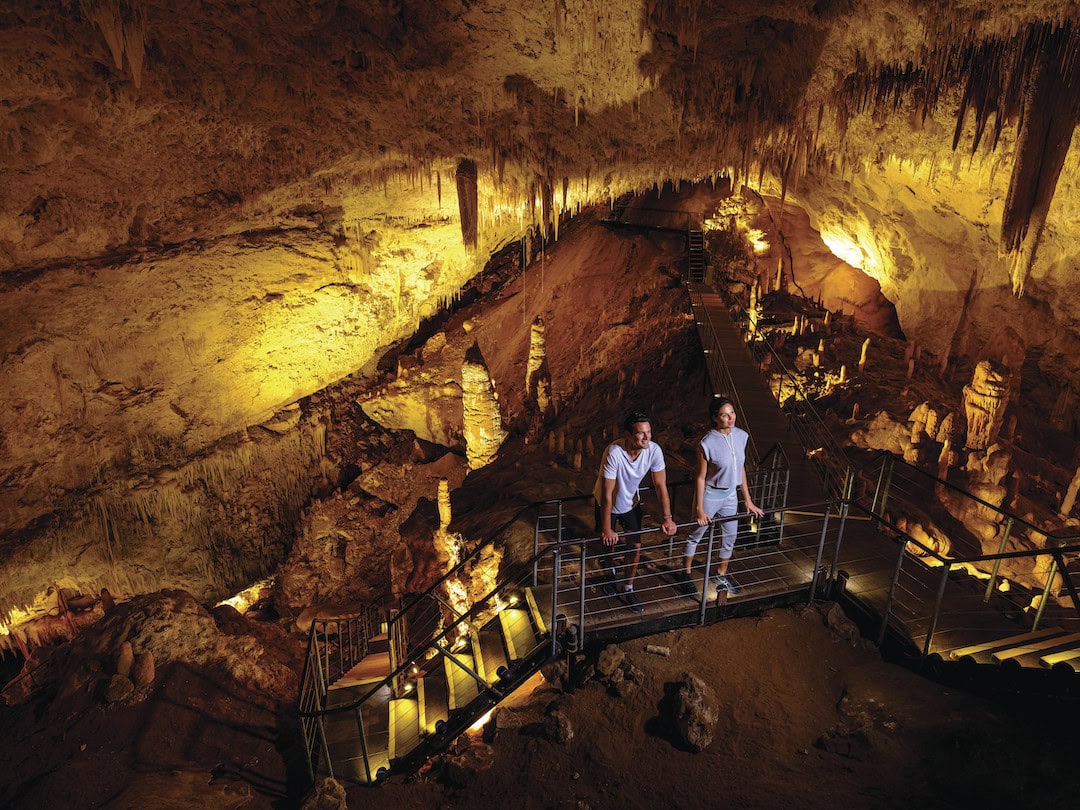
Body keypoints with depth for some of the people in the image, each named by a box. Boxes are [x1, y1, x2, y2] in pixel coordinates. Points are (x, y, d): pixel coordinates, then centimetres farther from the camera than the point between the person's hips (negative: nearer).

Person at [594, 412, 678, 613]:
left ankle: (628, 590, 25)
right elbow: (607, 494, -33)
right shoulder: (614, 453, -39)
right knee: (609, 544, 13)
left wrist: (667, 518, -18)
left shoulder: (654, 450, -26)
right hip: (607, 504, -3)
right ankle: (610, 573, 46)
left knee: (636, 546, 4)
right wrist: (607, 529, -28)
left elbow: (660, 485, -15)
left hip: (630, 502, 3)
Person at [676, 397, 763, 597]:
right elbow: (701, 477, -16)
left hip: (731, 495, 6)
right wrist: (700, 509, -14)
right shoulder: (707, 443, -24)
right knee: (696, 535, 12)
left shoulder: (741, 436, -7)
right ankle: (686, 574, 33)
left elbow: (741, 469, 4)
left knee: (730, 537, 18)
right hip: (710, 495, -5)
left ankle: (721, 574, 40)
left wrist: (748, 500, 8)